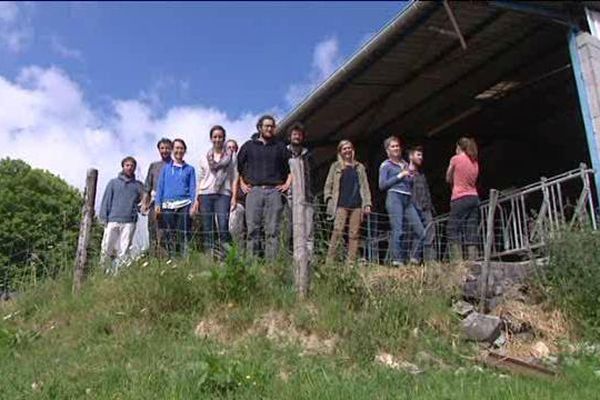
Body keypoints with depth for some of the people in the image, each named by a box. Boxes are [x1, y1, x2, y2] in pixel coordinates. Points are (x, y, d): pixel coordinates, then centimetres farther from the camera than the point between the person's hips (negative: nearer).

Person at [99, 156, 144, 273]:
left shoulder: (138, 185, 15)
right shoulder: (113, 182, 14)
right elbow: (106, 201, 8)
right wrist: (104, 218, -1)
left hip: (129, 222, 0)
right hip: (113, 220, 0)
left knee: (124, 251, -3)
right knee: (106, 249, -2)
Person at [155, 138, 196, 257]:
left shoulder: (189, 169, 13)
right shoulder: (166, 168, 17)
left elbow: (192, 188, 8)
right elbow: (160, 186, 14)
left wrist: (193, 205, -3)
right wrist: (157, 204, 3)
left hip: (184, 205, -2)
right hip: (168, 205, 2)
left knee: (183, 234, -8)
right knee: (169, 235, 1)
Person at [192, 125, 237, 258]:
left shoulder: (231, 156, 10)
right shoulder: (204, 158, 16)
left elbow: (234, 178, 5)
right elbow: (199, 179, 16)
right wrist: (196, 199, 8)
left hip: (223, 194, -2)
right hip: (205, 194, 3)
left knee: (223, 226, -18)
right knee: (207, 229, 0)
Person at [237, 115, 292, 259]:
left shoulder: (280, 147, 17)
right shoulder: (249, 146, 15)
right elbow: (238, 167, 20)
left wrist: (287, 183, 7)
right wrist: (242, 184, 11)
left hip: (274, 191, 0)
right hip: (254, 191, 0)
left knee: (272, 230, -5)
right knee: (253, 229, -4)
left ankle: (271, 262, -4)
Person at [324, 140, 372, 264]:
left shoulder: (359, 167, 17)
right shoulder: (336, 166, 11)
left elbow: (365, 186, 14)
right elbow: (328, 185, 9)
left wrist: (367, 204, 4)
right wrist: (329, 198, -6)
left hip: (357, 205, 3)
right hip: (341, 205, -2)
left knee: (354, 234, 0)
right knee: (337, 232, -12)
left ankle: (351, 262, 3)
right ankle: (329, 261, -11)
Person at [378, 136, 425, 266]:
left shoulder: (405, 164, 22)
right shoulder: (385, 165, 6)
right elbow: (382, 185, -4)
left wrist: (411, 176, 6)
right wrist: (399, 176, -6)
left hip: (407, 200, 6)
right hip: (394, 197, -6)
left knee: (420, 231, -2)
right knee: (397, 230, -14)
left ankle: (414, 259, 6)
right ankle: (397, 262, -9)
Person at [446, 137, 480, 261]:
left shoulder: (455, 159, -2)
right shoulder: (475, 162, 15)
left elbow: (448, 179, 7)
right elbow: (473, 180, 16)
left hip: (460, 198, -6)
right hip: (474, 198, 6)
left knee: (453, 231, -4)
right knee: (471, 233, 3)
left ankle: (457, 262, -12)